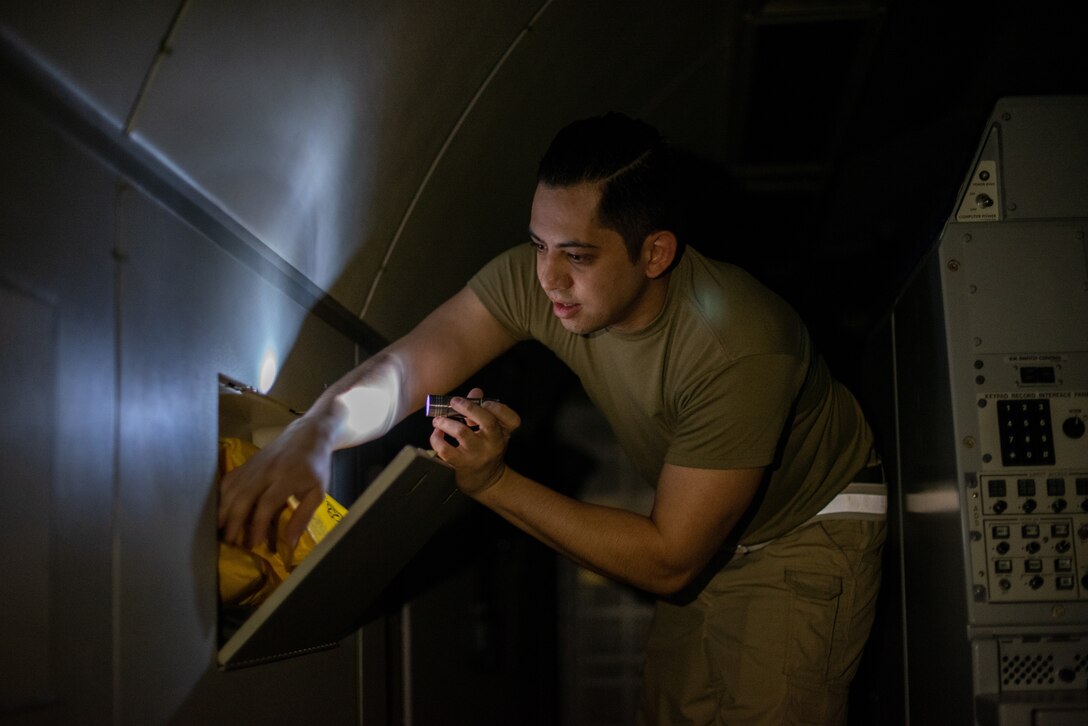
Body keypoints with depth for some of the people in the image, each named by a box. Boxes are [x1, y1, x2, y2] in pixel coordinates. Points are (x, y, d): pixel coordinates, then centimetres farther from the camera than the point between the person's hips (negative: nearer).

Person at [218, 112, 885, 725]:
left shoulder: (740, 349, -38)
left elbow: (668, 562, -33)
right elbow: (405, 365, -24)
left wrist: (494, 482, -38)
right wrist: (315, 434, -47)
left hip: (807, 532, -5)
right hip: (705, 534, 6)